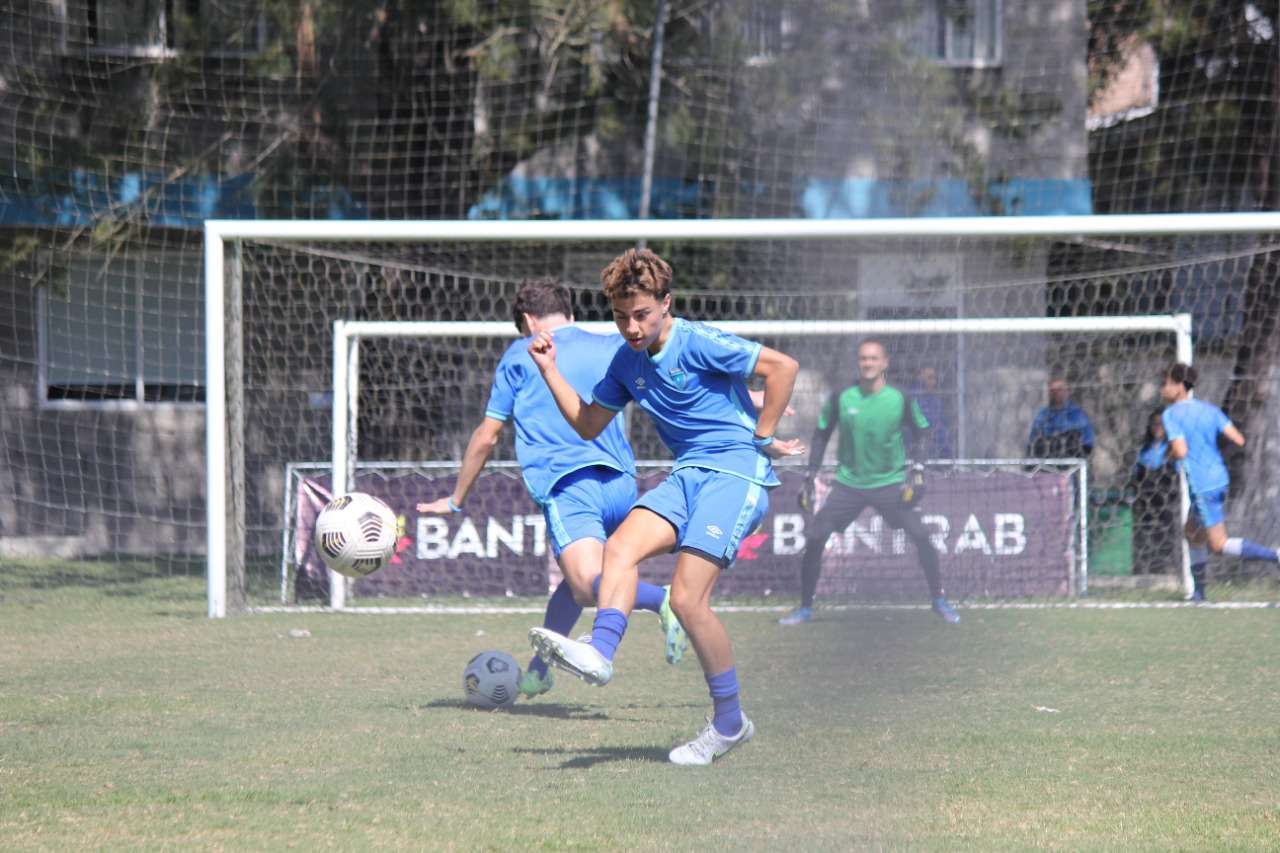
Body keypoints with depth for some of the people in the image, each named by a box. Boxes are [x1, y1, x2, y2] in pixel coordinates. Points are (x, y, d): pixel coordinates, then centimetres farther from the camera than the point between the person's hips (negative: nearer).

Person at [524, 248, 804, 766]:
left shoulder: (698, 343, -12)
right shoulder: (627, 362, 11)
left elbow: (782, 366, -14)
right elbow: (588, 425, 21)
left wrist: (763, 438, -9)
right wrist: (550, 371, 11)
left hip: (737, 471, -8)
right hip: (687, 475, 8)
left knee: (687, 597, -16)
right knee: (620, 547, -19)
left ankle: (729, 723, -4)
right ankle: (600, 651, -37)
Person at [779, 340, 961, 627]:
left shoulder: (901, 400, -7)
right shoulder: (841, 399, -5)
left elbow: (920, 435, 7)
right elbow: (821, 436, 7)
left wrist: (917, 470, -6)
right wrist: (811, 476, 3)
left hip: (890, 483, -1)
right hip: (848, 483, 1)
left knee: (920, 536, -16)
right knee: (814, 538, -9)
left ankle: (939, 600, 2)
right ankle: (805, 607, 7)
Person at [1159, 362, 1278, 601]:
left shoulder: (1171, 415, -12)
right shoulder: (1209, 409, 7)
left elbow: (1181, 451, -25)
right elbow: (1238, 440, -1)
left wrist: (1169, 453, -2)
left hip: (1202, 486, -8)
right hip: (1219, 478, 8)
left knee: (1219, 545, -3)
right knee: (1192, 532, 23)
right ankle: (1198, 591, 29)